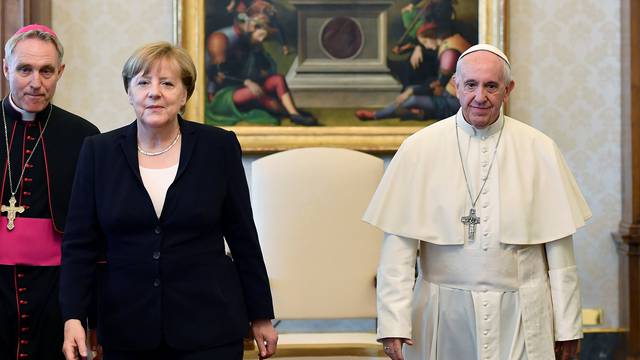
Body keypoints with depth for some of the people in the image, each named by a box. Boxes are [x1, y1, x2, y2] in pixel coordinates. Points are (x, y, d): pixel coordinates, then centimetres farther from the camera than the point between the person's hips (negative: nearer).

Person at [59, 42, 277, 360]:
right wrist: (73, 317, -12)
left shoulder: (219, 146, 0)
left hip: (208, 327, -1)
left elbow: (242, 237, 5)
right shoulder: (99, 151, 2)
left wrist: (261, 317, 7)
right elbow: (80, 243, 1)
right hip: (126, 328, 1)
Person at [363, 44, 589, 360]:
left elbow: (558, 245, 3)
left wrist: (567, 326, 2)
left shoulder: (539, 150, 2)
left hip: (520, 320, 0)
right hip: (443, 316, 0)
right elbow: (398, 244, -5)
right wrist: (394, 323, -12)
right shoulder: (419, 149, -1)